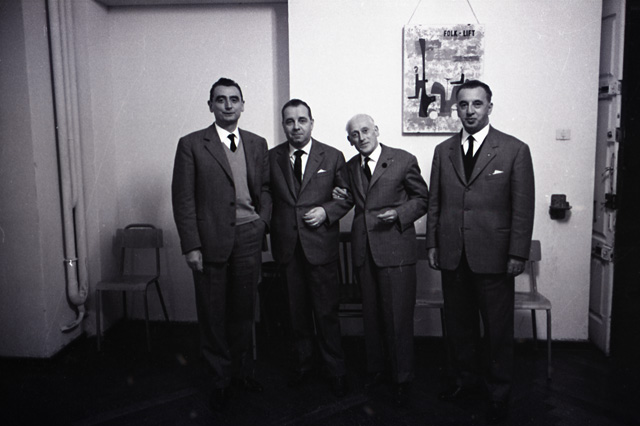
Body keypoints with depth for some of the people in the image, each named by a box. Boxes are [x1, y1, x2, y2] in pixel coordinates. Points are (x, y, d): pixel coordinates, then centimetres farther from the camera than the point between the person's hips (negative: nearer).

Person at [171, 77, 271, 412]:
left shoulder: (258, 144, 10)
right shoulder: (191, 145, -2)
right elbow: (183, 199, -5)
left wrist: (262, 221, 0)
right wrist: (191, 246, -11)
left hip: (248, 237, 3)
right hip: (211, 240, -3)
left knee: (243, 309, 15)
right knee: (213, 313, 8)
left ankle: (242, 372, 33)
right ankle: (222, 379, 27)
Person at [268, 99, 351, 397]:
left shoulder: (333, 156, 2)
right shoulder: (271, 157, 6)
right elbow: (265, 196, 12)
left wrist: (326, 211, -9)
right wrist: (272, 226, -1)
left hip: (320, 243, -2)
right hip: (286, 244, 2)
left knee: (327, 311, 3)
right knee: (296, 310, 13)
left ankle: (336, 371, 21)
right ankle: (303, 364, 32)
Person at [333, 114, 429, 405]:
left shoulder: (404, 160, -3)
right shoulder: (351, 166, 12)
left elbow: (422, 199, 3)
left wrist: (399, 213, -14)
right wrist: (347, 197, 3)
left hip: (395, 249, -5)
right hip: (363, 250, 5)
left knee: (398, 317, 0)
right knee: (371, 314, 14)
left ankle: (402, 378, 18)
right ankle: (376, 368, 32)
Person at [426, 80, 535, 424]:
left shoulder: (515, 150, -2)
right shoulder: (443, 151, 9)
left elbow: (523, 207, -4)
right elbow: (434, 202, 11)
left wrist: (518, 254, -7)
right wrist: (432, 244, 7)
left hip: (493, 256, -3)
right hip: (452, 255, 3)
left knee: (498, 328, 8)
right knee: (459, 324, 14)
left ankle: (498, 393, 27)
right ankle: (466, 380, 34)